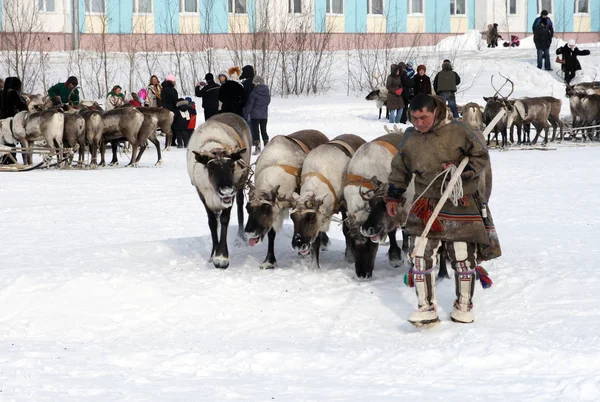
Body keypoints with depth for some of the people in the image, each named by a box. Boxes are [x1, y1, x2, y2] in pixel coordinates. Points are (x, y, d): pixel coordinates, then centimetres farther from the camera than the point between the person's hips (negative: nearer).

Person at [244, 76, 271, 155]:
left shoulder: (254, 92, -14)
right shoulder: (267, 92, -1)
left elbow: (249, 104, -11)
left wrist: (245, 115, -4)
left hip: (255, 115, -5)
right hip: (264, 115, 5)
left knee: (255, 131, 2)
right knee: (264, 131, 13)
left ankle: (257, 148, -3)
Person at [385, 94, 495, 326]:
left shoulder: (457, 133, -10)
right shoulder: (410, 138, 4)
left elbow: (481, 157, -1)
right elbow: (399, 169, 18)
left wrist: (461, 169, -17)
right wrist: (393, 197, 21)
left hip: (459, 205, -3)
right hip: (425, 206, 3)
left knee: (463, 257, 5)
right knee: (420, 256, -7)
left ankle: (463, 306, 23)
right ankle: (427, 308, 1)